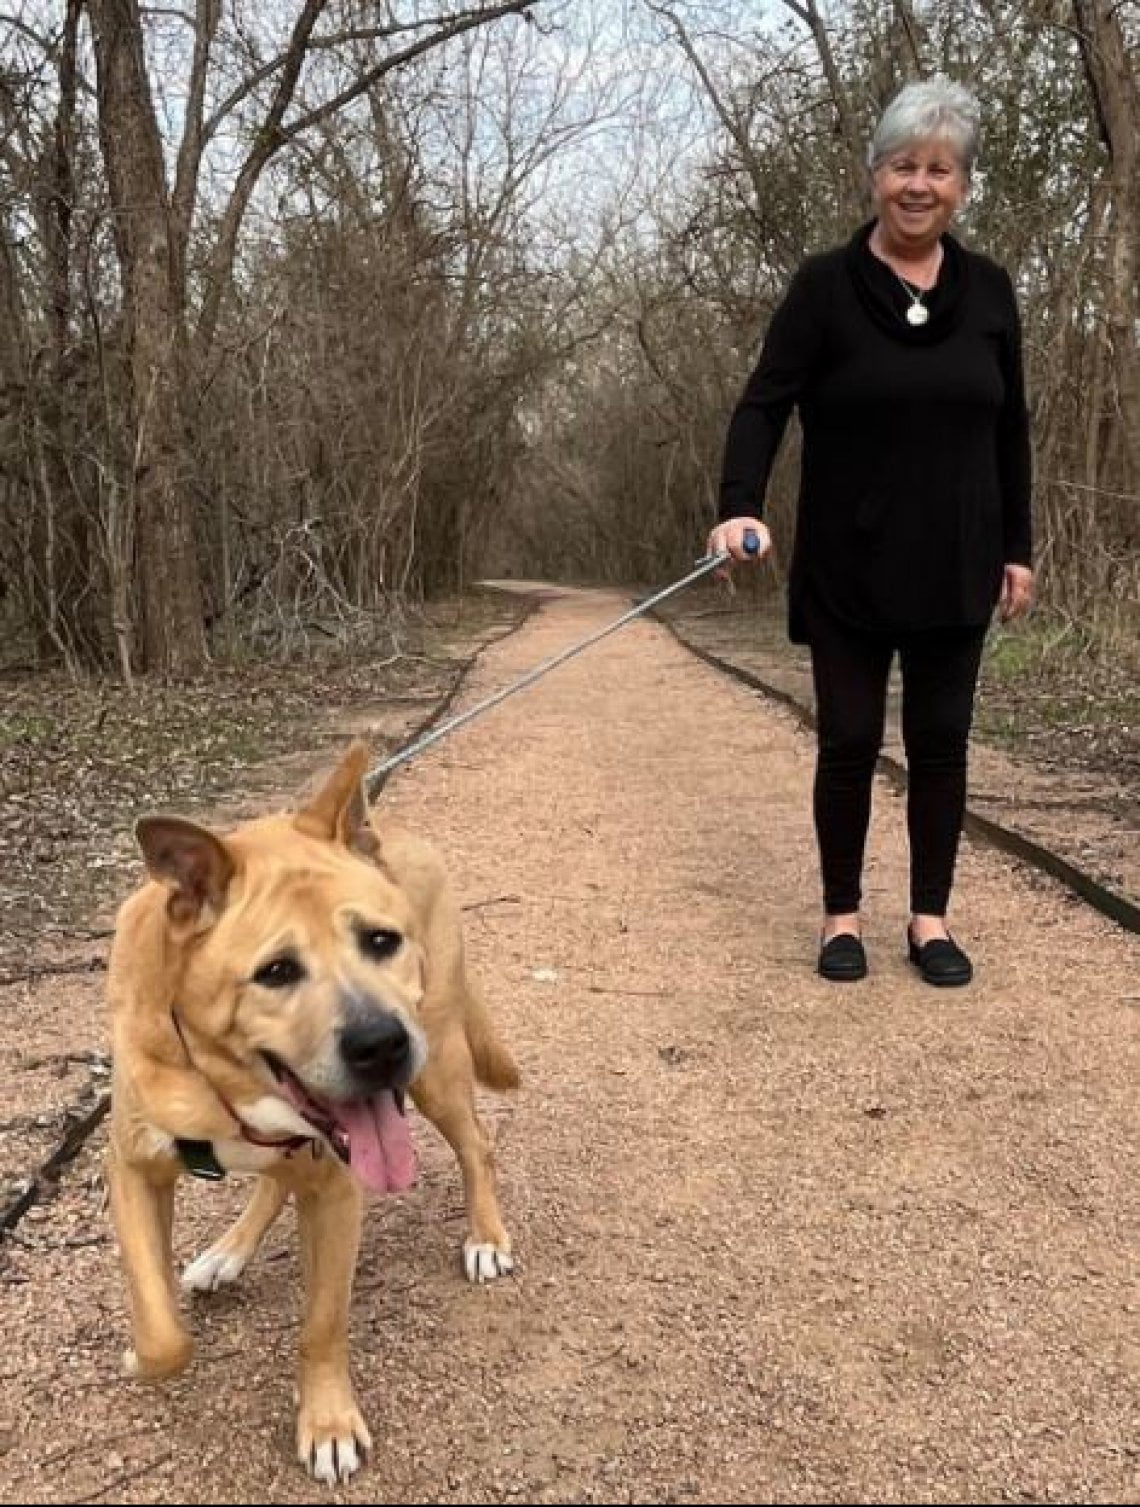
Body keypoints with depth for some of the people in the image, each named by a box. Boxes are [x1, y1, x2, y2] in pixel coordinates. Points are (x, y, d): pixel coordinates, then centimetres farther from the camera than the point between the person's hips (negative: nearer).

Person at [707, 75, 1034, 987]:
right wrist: (740, 507, -29)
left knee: (941, 742, 7)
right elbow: (764, 403, -12)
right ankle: (842, 915, 19)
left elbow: (1010, 432, 10)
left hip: (954, 566, 3)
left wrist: (1017, 549, 8)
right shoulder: (826, 285, -5)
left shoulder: (988, 291, 5)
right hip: (847, 570, -2)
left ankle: (931, 918, 20)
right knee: (848, 743, 4)